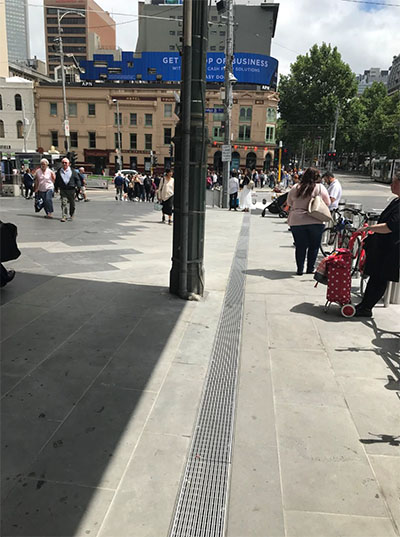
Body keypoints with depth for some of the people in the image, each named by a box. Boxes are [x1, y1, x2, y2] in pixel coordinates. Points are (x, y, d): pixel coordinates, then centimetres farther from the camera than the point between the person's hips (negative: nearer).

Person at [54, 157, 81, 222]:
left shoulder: (73, 171, 2)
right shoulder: (59, 171, 8)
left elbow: (77, 179, 4)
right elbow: (56, 180, 17)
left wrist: (78, 187, -5)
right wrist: (56, 188, 17)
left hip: (71, 190, 0)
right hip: (63, 190, 0)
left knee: (72, 204, 9)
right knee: (64, 203, -12)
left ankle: (71, 215, 29)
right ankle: (64, 216, -12)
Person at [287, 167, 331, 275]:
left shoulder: (295, 188, 2)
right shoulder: (320, 187, -3)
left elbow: (289, 203, 12)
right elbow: (328, 202, 7)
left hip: (296, 221, 2)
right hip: (315, 221, -1)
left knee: (300, 246, 9)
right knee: (314, 246, 11)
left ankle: (300, 269, 11)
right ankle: (310, 268, 15)